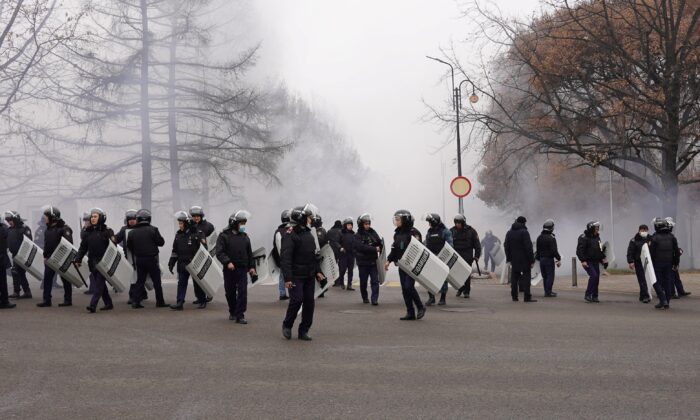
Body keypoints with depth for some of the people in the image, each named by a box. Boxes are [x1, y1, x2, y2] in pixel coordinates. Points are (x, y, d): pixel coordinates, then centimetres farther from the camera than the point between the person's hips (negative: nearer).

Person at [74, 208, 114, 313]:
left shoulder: (106, 231, -4)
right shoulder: (87, 232, 11)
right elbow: (83, 248, 12)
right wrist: (78, 259, 5)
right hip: (92, 261, 6)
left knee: (99, 283, -9)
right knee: (101, 283, 11)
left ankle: (93, 305, -14)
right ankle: (108, 304, 21)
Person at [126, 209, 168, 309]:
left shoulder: (132, 232, 2)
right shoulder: (153, 230, -11)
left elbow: (129, 246, 8)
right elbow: (161, 242, -6)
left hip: (139, 259, 4)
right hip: (151, 259, -4)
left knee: (140, 280, 12)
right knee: (156, 281, 4)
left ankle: (135, 301, 4)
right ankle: (160, 302, 8)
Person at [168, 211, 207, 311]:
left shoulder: (197, 233, -9)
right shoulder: (178, 234, 8)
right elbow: (175, 250, 14)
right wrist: (171, 263, 10)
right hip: (182, 263, 5)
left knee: (198, 284, 6)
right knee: (181, 283, 0)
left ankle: (202, 301, 20)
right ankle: (179, 303, 0)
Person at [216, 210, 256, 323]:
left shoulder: (245, 237, 12)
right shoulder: (224, 236, -3)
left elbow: (249, 253, 18)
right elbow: (219, 252, -12)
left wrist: (252, 266, 11)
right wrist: (227, 262, -25)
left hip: (242, 269, 2)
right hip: (229, 269, -2)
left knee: (242, 292, -7)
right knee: (230, 293, 9)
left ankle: (240, 315, -6)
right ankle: (232, 312, 28)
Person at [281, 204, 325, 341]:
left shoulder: (309, 234, 15)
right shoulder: (290, 235, -11)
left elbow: (315, 254, 21)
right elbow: (285, 257, -18)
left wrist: (318, 271, 12)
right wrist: (287, 278, -24)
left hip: (309, 276, 7)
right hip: (296, 276, -7)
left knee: (309, 302, 5)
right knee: (296, 300, -12)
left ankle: (304, 331, 14)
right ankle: (287, 325, 11)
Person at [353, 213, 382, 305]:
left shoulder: (373, 233, 5)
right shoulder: (357, 236, -6)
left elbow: (380, 243, 4)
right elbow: (361, 247, -20)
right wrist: (375, 249, -22)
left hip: (373, 261, 2)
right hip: (363, 262, -2)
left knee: (375, 281, -5)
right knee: (363, 282, 10)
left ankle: (375, 299, -5)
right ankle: (365, 298, 26)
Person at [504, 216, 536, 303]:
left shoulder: (509, 233, 10)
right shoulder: (524, 232, -12)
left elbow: (506, 246, 13)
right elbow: (528, 247, -15)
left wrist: (509, 258, 17)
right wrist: (532, 260, -12)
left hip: (514, 260, 6)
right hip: (524, 259, -6)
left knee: (514, 277, 9)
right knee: (526, 276, -3)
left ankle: (514, 296, 9)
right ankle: (527, 297, -7)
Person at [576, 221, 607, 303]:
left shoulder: (597, 237, 13)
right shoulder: (584, 238, -12)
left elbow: (600, 249, 25)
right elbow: (579, 250, -17)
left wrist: (603, 258, 14)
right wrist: (583, 261, -24)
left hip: (595, 262, 8)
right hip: (587, 262, -8)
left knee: (596, 278, 4)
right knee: (593, 275, -20)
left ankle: (594, 296, 13)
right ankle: (588, 295, -12)